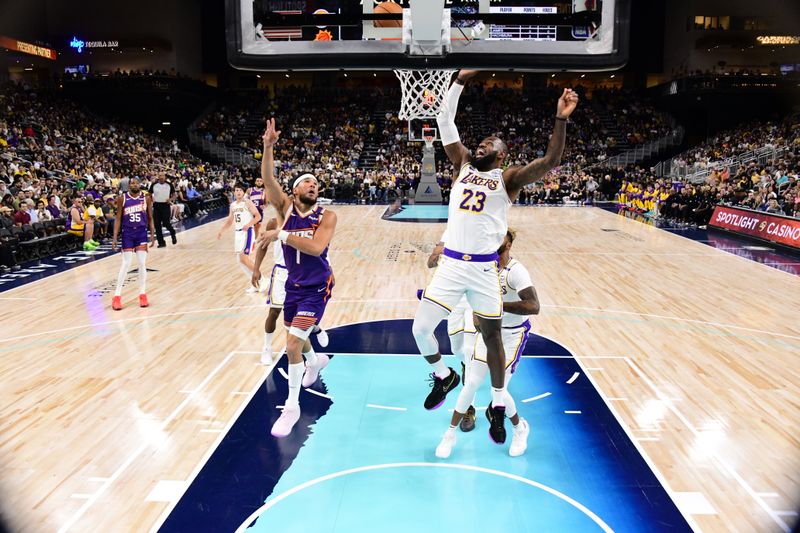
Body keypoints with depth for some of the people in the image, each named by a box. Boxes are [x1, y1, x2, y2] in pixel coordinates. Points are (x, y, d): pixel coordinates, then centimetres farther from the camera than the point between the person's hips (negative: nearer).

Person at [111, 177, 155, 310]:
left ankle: (143, 294, 13)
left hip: (142, 232, 2)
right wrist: (114, 237, -5)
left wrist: (152, 234, 1)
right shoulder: (122, 198, -2)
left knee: (142, 264, 2)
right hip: (127, 233, -2)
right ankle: (117, 296, 4)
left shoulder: (146, 198, 2)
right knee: (126, 264, -4)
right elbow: (118, 218, 1)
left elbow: (150, 218, 8)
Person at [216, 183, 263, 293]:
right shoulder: (232, 205, 15)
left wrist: (249, 224, -27)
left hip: (247, 232, -8)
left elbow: (258, 216, -13)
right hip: (238, 233, 8)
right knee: (241, 261, 7)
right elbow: (230, 221, 24)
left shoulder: (247, 202, -6)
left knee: (244, 258, -17)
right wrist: (221, 231, 14)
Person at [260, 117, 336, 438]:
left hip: (317, 286, -5)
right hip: (293, 283, 5)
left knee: (293, 343, -15)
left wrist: (282, 234, -26)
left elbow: (316, 247, -27)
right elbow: (267, 179, -19)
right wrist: (268, 147, -31)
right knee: (295, 336, 21)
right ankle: (316, 361, 57)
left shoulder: (326, 216, -11)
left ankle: (292, 407, 1)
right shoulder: (284, 209, -3)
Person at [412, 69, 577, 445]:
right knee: (421, 329, -3)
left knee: (491, 336, 9)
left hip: (484, 267, -3)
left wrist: (561, 119, -24)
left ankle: (498, 406, 26)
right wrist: (460, 82, 6)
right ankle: (444, 376, 27)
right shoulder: (462, 166, 12)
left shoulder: (508, 177, 1)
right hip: (451, 263, 3)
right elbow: (446, 124, 10)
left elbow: (549, 162, -14)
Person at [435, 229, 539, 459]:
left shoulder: (515, 270, -24)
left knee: (499, 389, -4)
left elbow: (533, 306, -34)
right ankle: (450, 433, 18)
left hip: (512, 335, -5)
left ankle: (520, 428, 27)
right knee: (471, 384, 4)